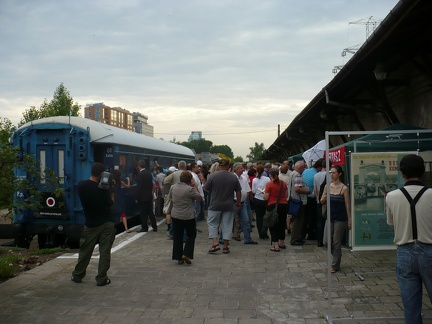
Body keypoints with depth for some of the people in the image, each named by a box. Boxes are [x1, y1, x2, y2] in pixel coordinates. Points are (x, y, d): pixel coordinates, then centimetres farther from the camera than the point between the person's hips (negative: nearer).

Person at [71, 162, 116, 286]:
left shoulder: (81, 185, -6)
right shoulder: (103, 188, -16)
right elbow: (111, 203, -4)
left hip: (91, 224, 3)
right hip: (107, 224, -3)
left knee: (85, 251, 15)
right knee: (104, 252, 3)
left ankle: (77, 275, 26)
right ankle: (101, 279, 5)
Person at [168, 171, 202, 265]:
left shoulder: (173, 187, 1)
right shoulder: (190, 189, -18)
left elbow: (170, 197, 18)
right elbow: (199, 198, -7)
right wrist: (194, 187, -2)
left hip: (175, 216, 5)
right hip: (188, 216, -5)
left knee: (177, 236, 11)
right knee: (191, 235, 11)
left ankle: (178, 258, 14)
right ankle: (186, 254, -2)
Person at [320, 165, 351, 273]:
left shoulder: (344, 188, -8)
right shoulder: (327, 186, 4)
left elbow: (347, 205, -6)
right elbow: (322, 201, 8)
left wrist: (349, 220, -7)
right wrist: (325, 197, -15)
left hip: (340, 218, -4)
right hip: (330, 217, 4)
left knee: (336, 242, 2)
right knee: (327, 242, 3)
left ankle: (335, 266, 14)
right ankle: (337, 256, 30)